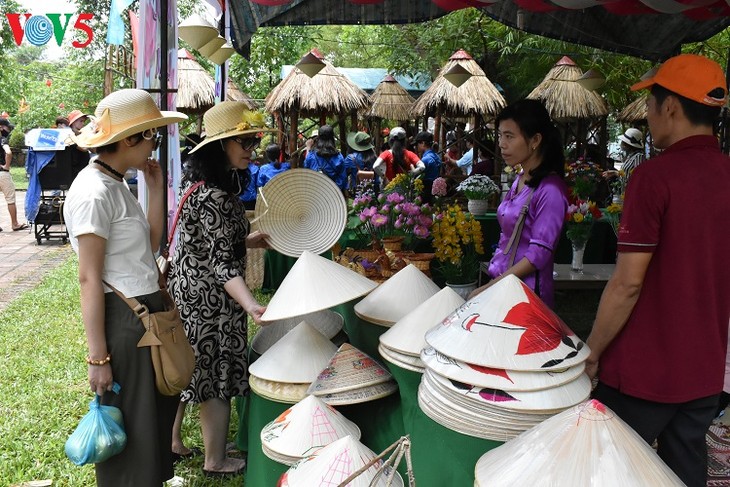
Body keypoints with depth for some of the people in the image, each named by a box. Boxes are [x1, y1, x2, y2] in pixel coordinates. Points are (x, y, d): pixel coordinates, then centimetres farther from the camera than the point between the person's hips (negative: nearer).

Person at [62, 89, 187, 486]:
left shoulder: (116, 185, 10)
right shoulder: (94, 192, -18)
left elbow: (150, 245, 12)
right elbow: (89, 279, -20)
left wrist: (156, 189, 8)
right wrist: (97, 357, -19)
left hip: (148, 310, 10)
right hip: (121, 318, -10)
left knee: (156, 409, 23)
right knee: (127, 428, 5)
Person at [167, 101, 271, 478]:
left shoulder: (198, 182, 6)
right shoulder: (214, 196, -25)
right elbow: (221, 262, -29)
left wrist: (249, 239, 19)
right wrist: (251, 305, -40)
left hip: (186, 291, 10)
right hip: (211, 300, -10)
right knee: (218, 379, 5)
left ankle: (170, 440, 37)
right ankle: (216, 461, 21)